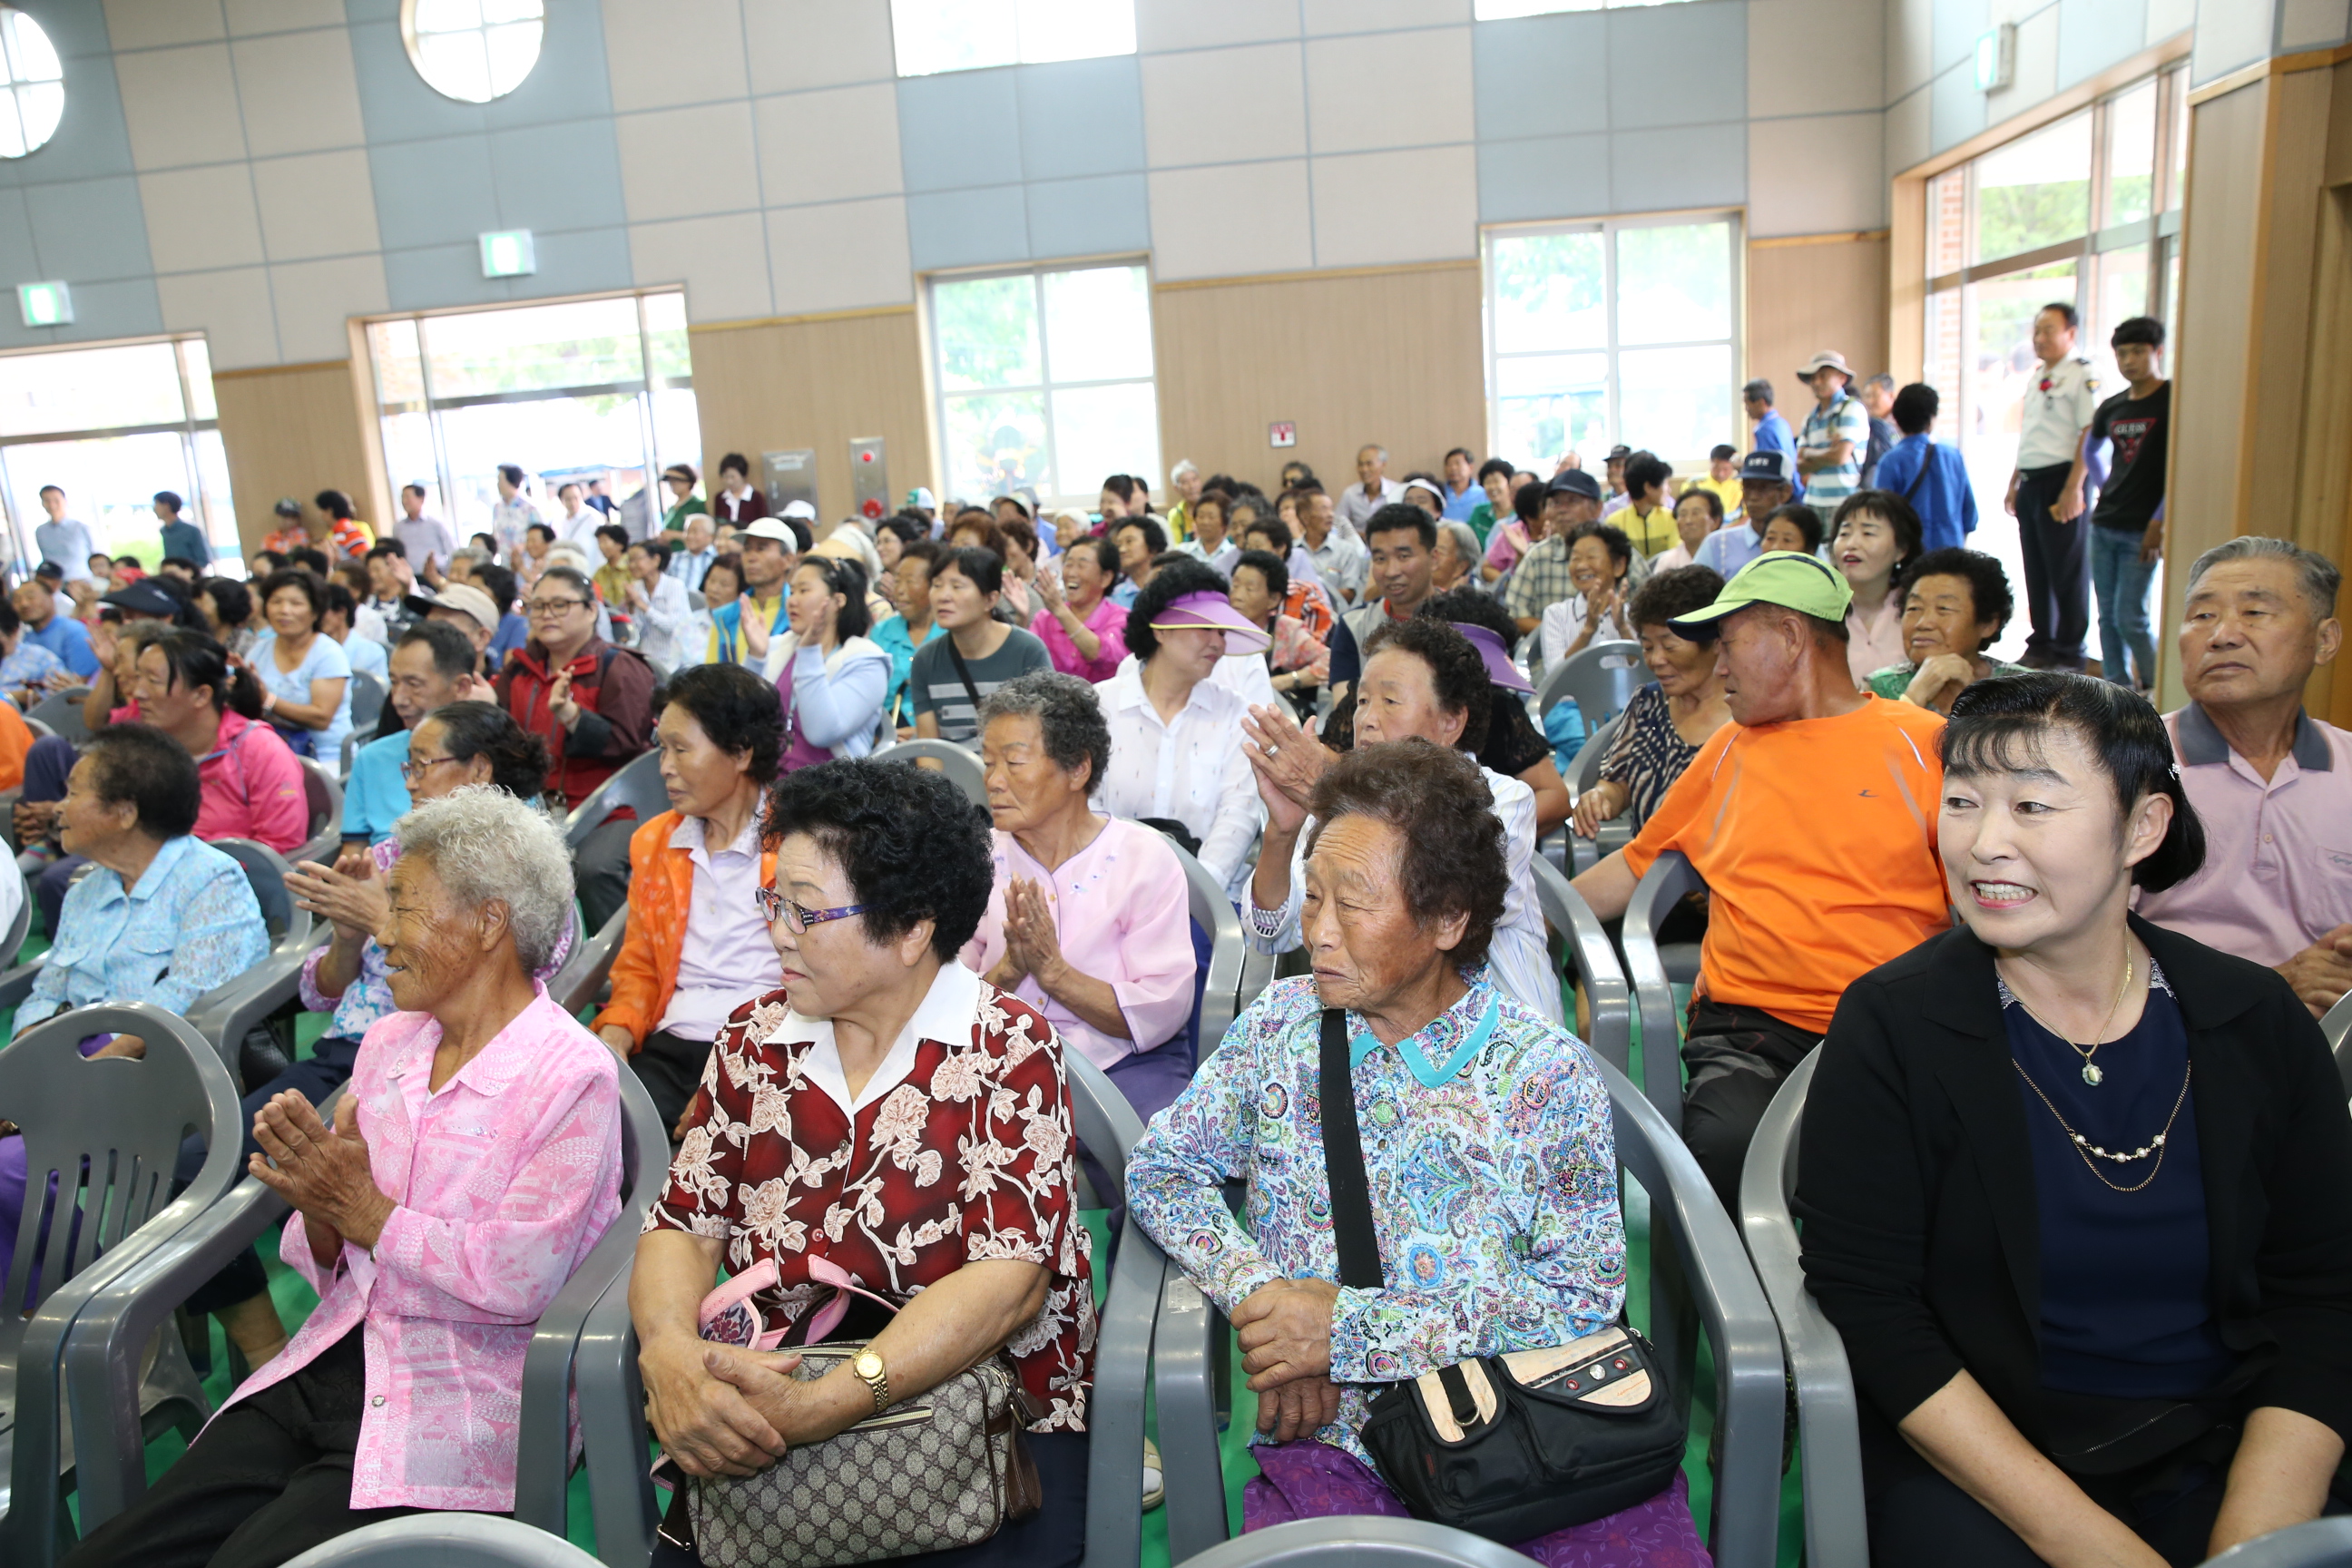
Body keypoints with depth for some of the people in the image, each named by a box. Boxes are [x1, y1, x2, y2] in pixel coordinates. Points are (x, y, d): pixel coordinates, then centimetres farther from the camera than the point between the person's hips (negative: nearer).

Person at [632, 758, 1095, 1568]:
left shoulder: (1009, 1049, -10)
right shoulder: (754, 1040, 5)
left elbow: (1009, 1277, -18)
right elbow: (683, 1226, 4)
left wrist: (817, 1408, -27)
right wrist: (669, 1353, -18)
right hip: (770, 1435, 4)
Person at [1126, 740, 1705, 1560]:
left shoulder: (1548, 1073, -4)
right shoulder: (1280, 1025, 6)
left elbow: (1585, 1293, -7)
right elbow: (1160, 1168, 11)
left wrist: (1352, 1327, -13)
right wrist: (1258, 1294, -7)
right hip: (1335, 1441, 1)